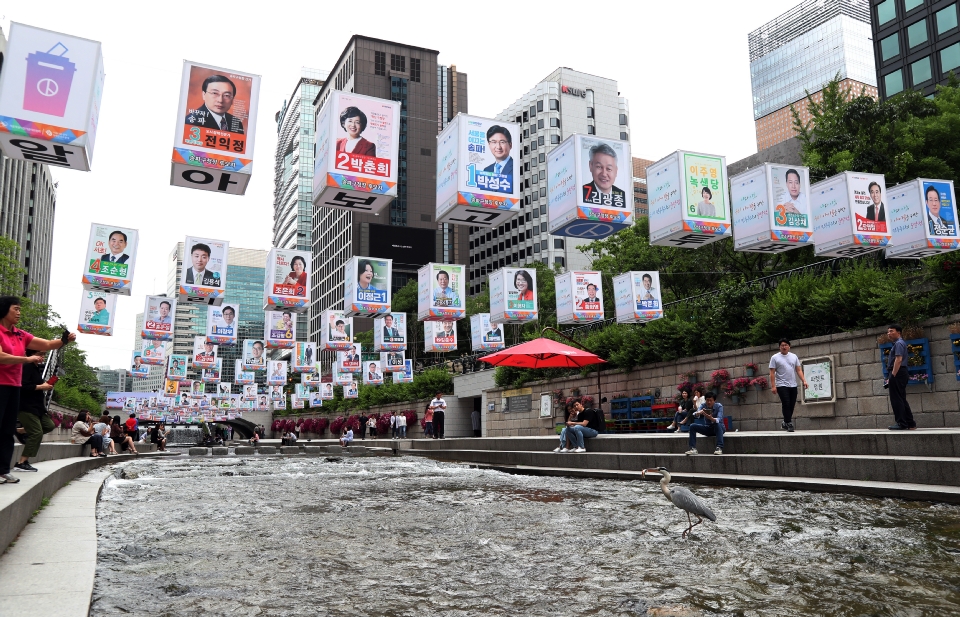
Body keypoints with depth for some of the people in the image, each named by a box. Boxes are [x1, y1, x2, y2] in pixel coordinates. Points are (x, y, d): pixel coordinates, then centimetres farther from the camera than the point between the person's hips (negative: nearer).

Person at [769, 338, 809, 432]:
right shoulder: (775, 357, -2)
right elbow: (772, 373, -6)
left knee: (791, 405, 7)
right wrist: (773, 386, -13)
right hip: (782, 385, -4)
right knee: (786, 404, -12)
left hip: (793, 385, 4)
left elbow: (799, 370, 8)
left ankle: (785, 423, 22)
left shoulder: (794, 356, 10)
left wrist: (804, 380, -7)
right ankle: (789, 423, -5)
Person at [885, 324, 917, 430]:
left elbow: (898, 360, -20)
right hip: (900, 374, 11)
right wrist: (891, 377, 22)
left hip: (897, 374, -11)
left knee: (897, 400, -9)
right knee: (902, 400, 13)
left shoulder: (899, 343, -10)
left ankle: (901, 424, -8)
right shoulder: (898, 343, 22)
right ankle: (910, 424, 16)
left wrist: (892, 376, -23)